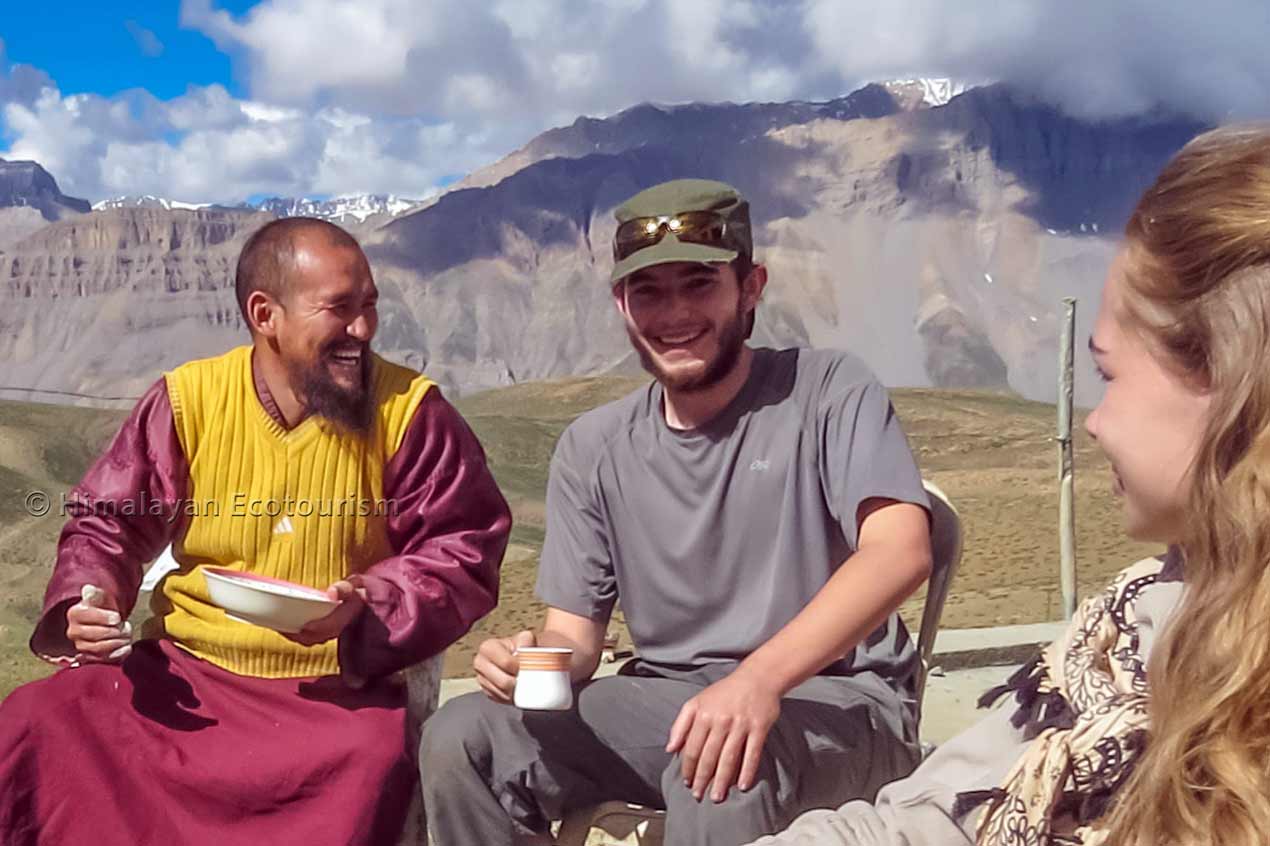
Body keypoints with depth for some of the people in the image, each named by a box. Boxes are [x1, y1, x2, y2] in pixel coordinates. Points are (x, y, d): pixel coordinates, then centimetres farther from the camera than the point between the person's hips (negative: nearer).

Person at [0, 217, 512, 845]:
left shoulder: (409, 410, -5)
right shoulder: (188, 400, 0)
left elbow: (465, 551, -2)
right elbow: (106, 525, 11)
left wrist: (371, 605, -19)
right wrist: (87, 601, -10)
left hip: (338, 686, -2)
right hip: (185, 670, 2)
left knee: (371, 762, -34)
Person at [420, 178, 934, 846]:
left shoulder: (830, 392, -7)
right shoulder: (593, 449, 5)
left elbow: (900, 549, -23)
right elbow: (575, 634, 6)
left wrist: (760, 678, -38)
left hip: (836, 701, -4)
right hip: (663, 704, 5)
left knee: (718, 773, -37)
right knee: (459, 741, -14)